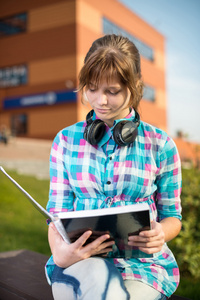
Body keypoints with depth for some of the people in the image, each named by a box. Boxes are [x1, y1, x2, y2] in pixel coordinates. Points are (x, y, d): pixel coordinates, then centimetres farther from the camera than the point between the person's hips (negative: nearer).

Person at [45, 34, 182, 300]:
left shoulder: (161, 146, 3)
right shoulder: (66, 140, 7)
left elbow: (172, 215, 10)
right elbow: (58, 211, 5)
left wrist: (160, 235, -14)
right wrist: (60, 252, -17)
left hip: (142, 262, 0)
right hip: (80, 259, 1)